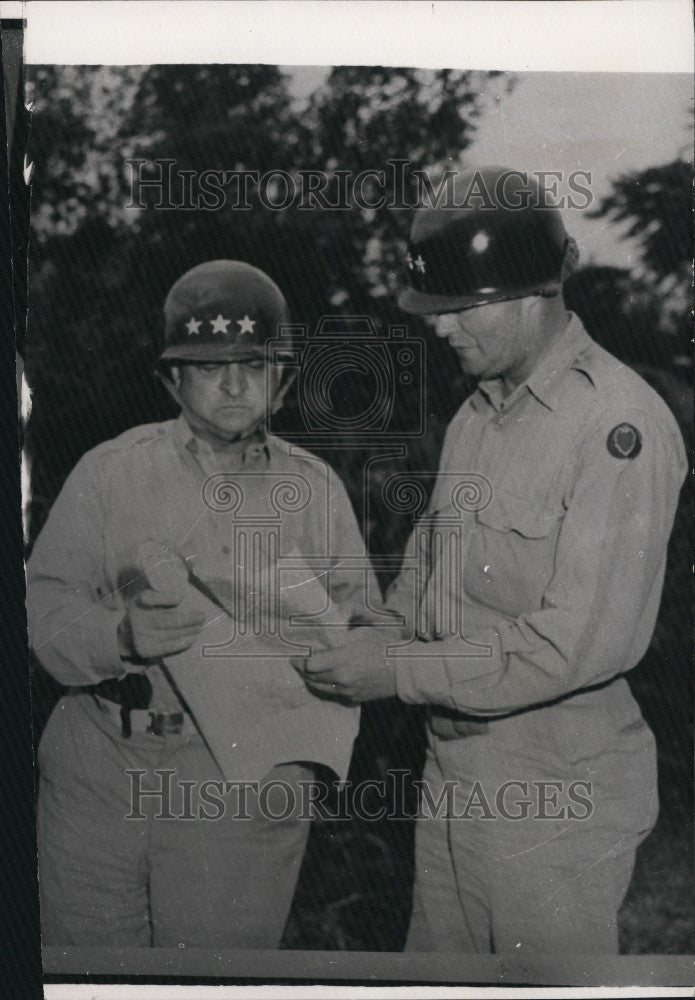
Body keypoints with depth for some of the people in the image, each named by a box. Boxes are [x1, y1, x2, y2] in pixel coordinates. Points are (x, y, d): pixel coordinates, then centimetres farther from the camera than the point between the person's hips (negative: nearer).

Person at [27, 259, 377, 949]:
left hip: (246, 781, 0)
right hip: (99, 771, 0)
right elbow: (44, 604, -1)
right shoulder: (109, 472, 4)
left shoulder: (315, 489, 9)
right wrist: (121, 635, -21)